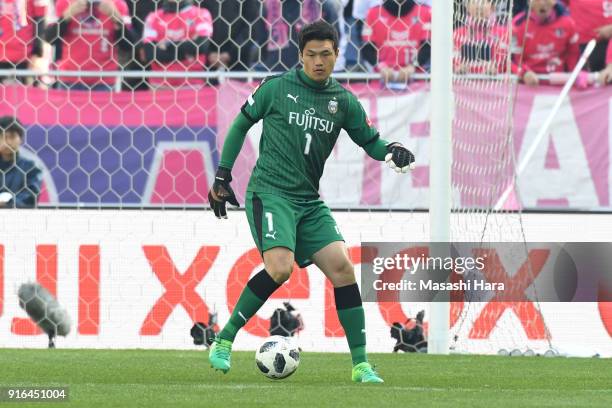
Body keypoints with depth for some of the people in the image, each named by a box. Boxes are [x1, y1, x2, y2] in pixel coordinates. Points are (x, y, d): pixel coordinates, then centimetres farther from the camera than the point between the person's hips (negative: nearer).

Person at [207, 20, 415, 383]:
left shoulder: (344, 101, 7)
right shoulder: (277, 87, -2)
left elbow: (370, 141, 14)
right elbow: (241, 125, 9)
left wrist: (392, 150, -9)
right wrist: (222, 176, 6)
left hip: (309, 200, 4)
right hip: (269, 193, -4)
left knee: (342, 267, -9)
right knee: (280, 268, -26)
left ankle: (361, 364, -2)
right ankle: (224, 340, -10)